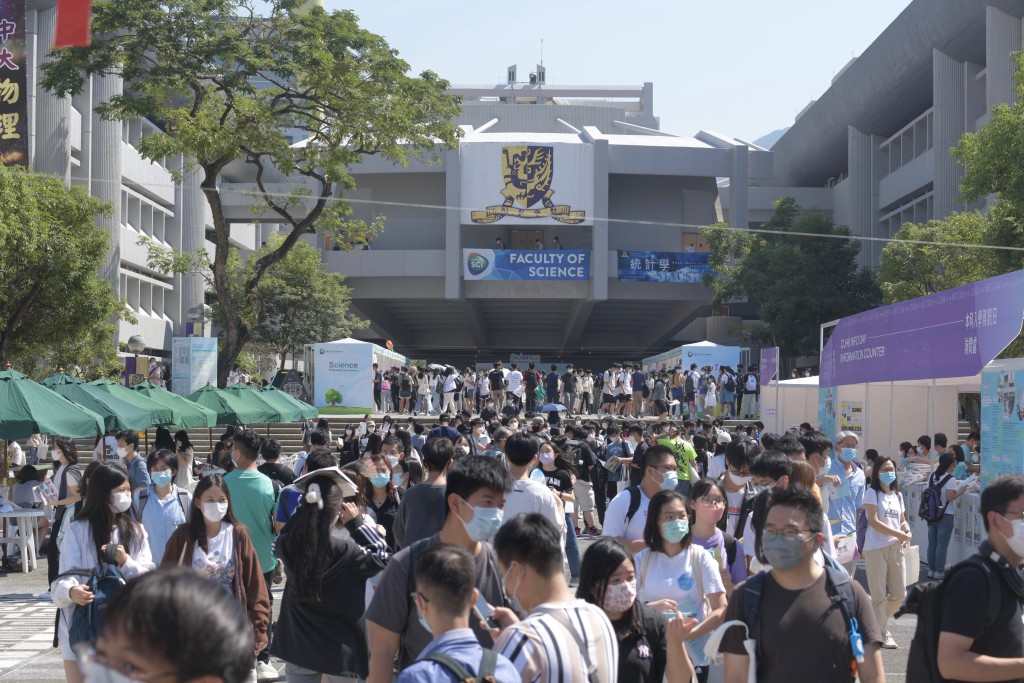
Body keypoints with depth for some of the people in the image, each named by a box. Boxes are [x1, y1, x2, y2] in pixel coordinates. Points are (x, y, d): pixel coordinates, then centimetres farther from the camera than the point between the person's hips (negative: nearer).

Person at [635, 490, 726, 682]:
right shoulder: (642, 559, -1)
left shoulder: (700, 557, -5)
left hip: (693, 657, -1)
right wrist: (651, 607, -22)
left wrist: (686, 635, -21)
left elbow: (721, 610, -9)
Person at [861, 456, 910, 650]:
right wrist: (899, 534, -17)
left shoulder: (898, 495, 15)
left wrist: (907, 532, -5)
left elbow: (902, 521, 18)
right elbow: (873, 521, -14)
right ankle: (882, 633, 10)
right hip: (875, 548, -6)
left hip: (895, 547, 6)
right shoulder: (872, 493, -5)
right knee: (879, 595, -1)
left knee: (899, 594, 7)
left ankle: (876, 621, 28)